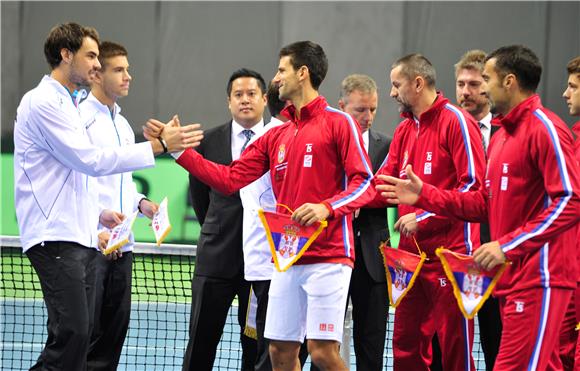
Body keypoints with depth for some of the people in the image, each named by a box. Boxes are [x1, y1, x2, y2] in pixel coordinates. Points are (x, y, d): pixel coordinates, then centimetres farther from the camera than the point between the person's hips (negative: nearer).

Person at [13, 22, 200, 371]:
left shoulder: (68, 104, 21)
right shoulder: (43, 102, -10)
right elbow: (91, 160, -17)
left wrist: (97, 213, 17)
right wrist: (160, 145, -16)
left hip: (81, 238, 10)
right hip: (56, 237, -10)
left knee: (81, 334, 4)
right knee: (71, 332, -18)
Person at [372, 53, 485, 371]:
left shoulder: (456, 121, -9)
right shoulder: (404, 130, 15)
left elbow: (474, 185, -15)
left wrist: (423, 217, -18)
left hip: (449, 250, -8)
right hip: (411, 251, 8)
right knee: (406, 344, 9)